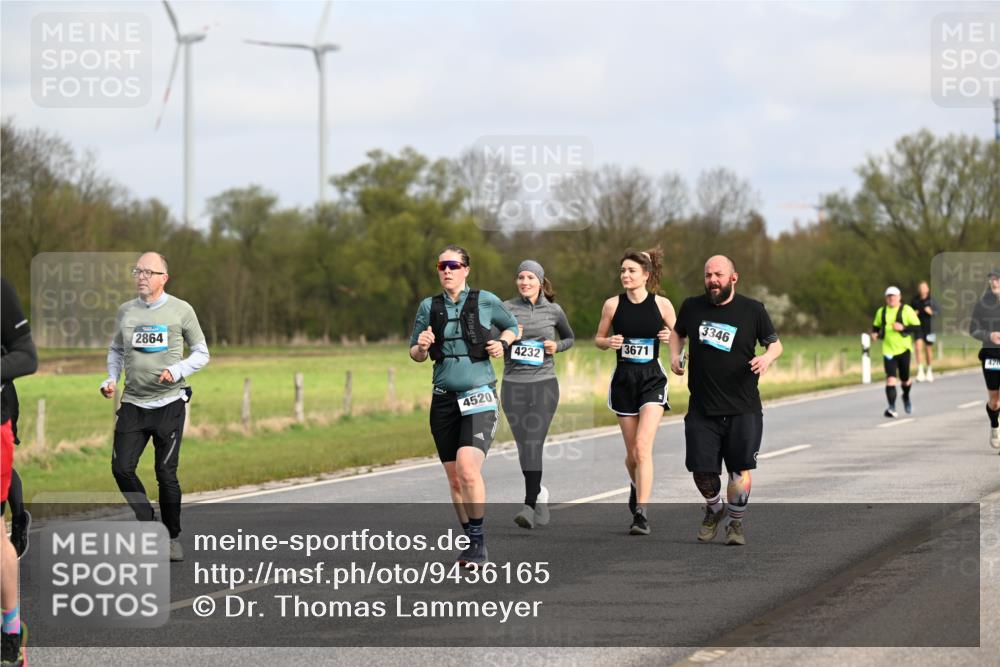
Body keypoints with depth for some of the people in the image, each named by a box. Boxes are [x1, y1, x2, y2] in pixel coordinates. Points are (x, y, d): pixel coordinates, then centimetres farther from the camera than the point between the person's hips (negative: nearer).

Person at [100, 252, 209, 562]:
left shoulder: (181, 310, -1)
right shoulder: (126, 311, 8)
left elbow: (201, 352, 5)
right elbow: (116, 350, 21)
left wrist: (177, 371, -13)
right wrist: (111, 379, 4)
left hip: (169, 403, -3)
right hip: (133, 403, 3)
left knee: (166, 473, 0)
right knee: (121, 467, -7)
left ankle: (172, 537, 15)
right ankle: (148, 523, 14)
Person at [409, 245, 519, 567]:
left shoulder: (485, 301, 0)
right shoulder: (429, 306, 7)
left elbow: (513, 326, 17)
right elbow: (415, 354, 13)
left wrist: (503, 343, -3)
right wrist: (421, 346, -10)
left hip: (479, 398, -4)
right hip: (444, 400, 4)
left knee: (468, 468, -22)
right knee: (454, 478, 6)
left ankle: (479, 543, -13)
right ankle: (473, 542, 20)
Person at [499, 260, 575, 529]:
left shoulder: (553, 311, 5)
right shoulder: (506, 308, 4)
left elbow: (569, 338, 21)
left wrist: (557, 346, 0)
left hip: (544, 384, -2)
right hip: (513, 384, 2)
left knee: (533, 444, -13)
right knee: (523, 445, 7)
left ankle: (530, 506, -17)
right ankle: (540, 493, 31)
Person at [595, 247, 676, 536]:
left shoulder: (661, 304, -3)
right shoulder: (613, 305, 1)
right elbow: (598, 338, 11)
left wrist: (670, 337, -14)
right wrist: (609, 342, -10)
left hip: (652, 379, -2)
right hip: (623, 380, 3)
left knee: (642, 446, -17)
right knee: (631, 452, 10)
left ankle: (641, 512, -19)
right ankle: (636, 486, 42)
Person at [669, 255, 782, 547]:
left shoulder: (752, 310, -2)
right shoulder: (692, 307, 3)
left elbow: (775, 344, 8)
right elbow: (678, 332, 24)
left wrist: (766, 357, -14)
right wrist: (674, 355, 5)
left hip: (743, 409, -1)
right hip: (702, 409, 2)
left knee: (741, 469, -2)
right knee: (702, 470, 0)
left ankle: (735, 522, 19)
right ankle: (714, 509, 31)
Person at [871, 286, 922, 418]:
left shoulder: (907, 310, -2)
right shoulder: (881, 312, 10)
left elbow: (917, 327, -6)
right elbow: (876, 326, 24)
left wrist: (903, 328, -20)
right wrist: (875, 334, 2)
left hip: (903, 349, -1)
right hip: (888, 350, 1)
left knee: (905, 379, 8)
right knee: (890, 378, -14)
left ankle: (906, 397, 41)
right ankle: (892, 408, -18)